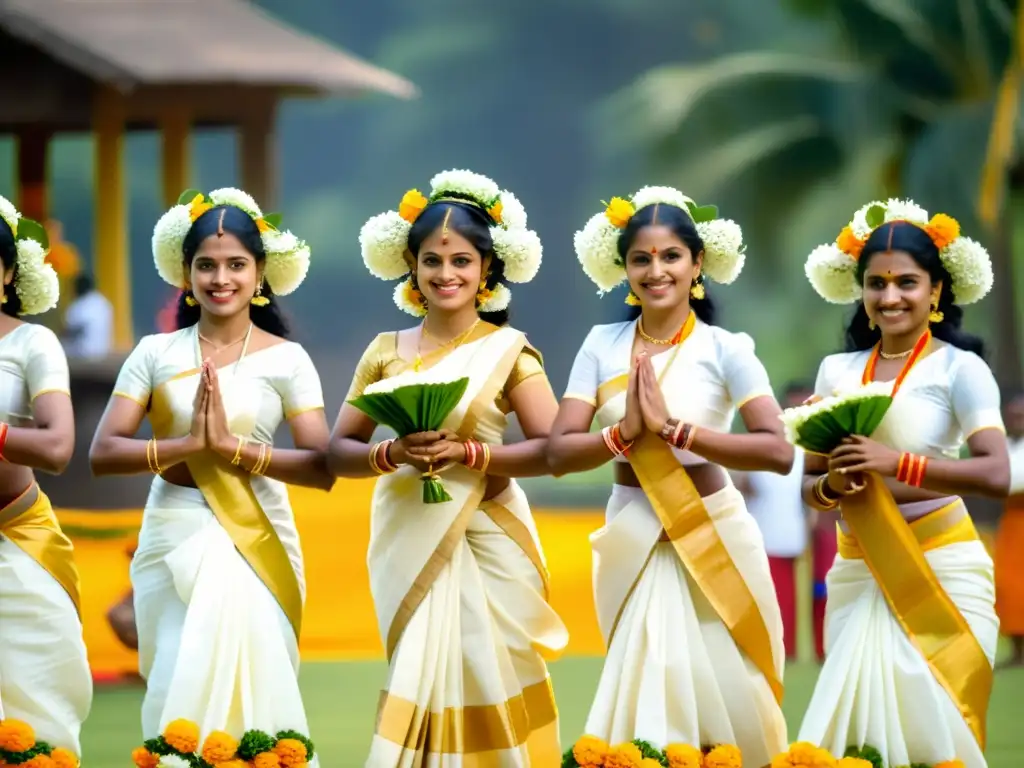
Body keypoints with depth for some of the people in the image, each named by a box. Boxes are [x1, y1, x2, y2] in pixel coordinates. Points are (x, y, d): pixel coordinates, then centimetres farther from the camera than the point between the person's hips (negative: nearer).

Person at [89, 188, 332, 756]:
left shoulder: (286, 360, 0)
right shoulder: (155, 354, 3)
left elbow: (322, 469, -7)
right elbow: (103, 454, -5)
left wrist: (233, 446, -17)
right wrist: (186, 444, -18)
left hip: (256, 541, -1)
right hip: (175, 538, 1)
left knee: (245, 679, -8)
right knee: (183, 687, -3)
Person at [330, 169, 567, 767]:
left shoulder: (507, 350, -1)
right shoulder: (386, 352, 7)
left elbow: (552, 449, -7)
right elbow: (340, 451, 8)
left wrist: (467, 453, -17)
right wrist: (394, 454, -12)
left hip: (485, 540, -3)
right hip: (408, 540, 3)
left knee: (484, 674, -4)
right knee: (420, 680, 2)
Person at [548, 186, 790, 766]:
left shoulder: (725, 350, -7)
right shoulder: (602, 346, 1)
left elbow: (778, 452, -19)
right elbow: (559, 454, -4)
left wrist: (673, 429, -23)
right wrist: (626, 432, -21)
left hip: (711, 537, -2)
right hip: (632, 541, 2)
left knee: (721, 696, 2)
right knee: (647, 698, 5)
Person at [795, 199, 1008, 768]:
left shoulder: (959, 369, -5)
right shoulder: (838, 370, 9)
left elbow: (996, 474, -17)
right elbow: (809, 483, 13)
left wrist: (898, 464, -26)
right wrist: (832, 488, -11)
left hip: (941, 570, -4)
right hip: (859, 573, 4)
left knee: (931, 721, -6)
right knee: (856, 722, 3)